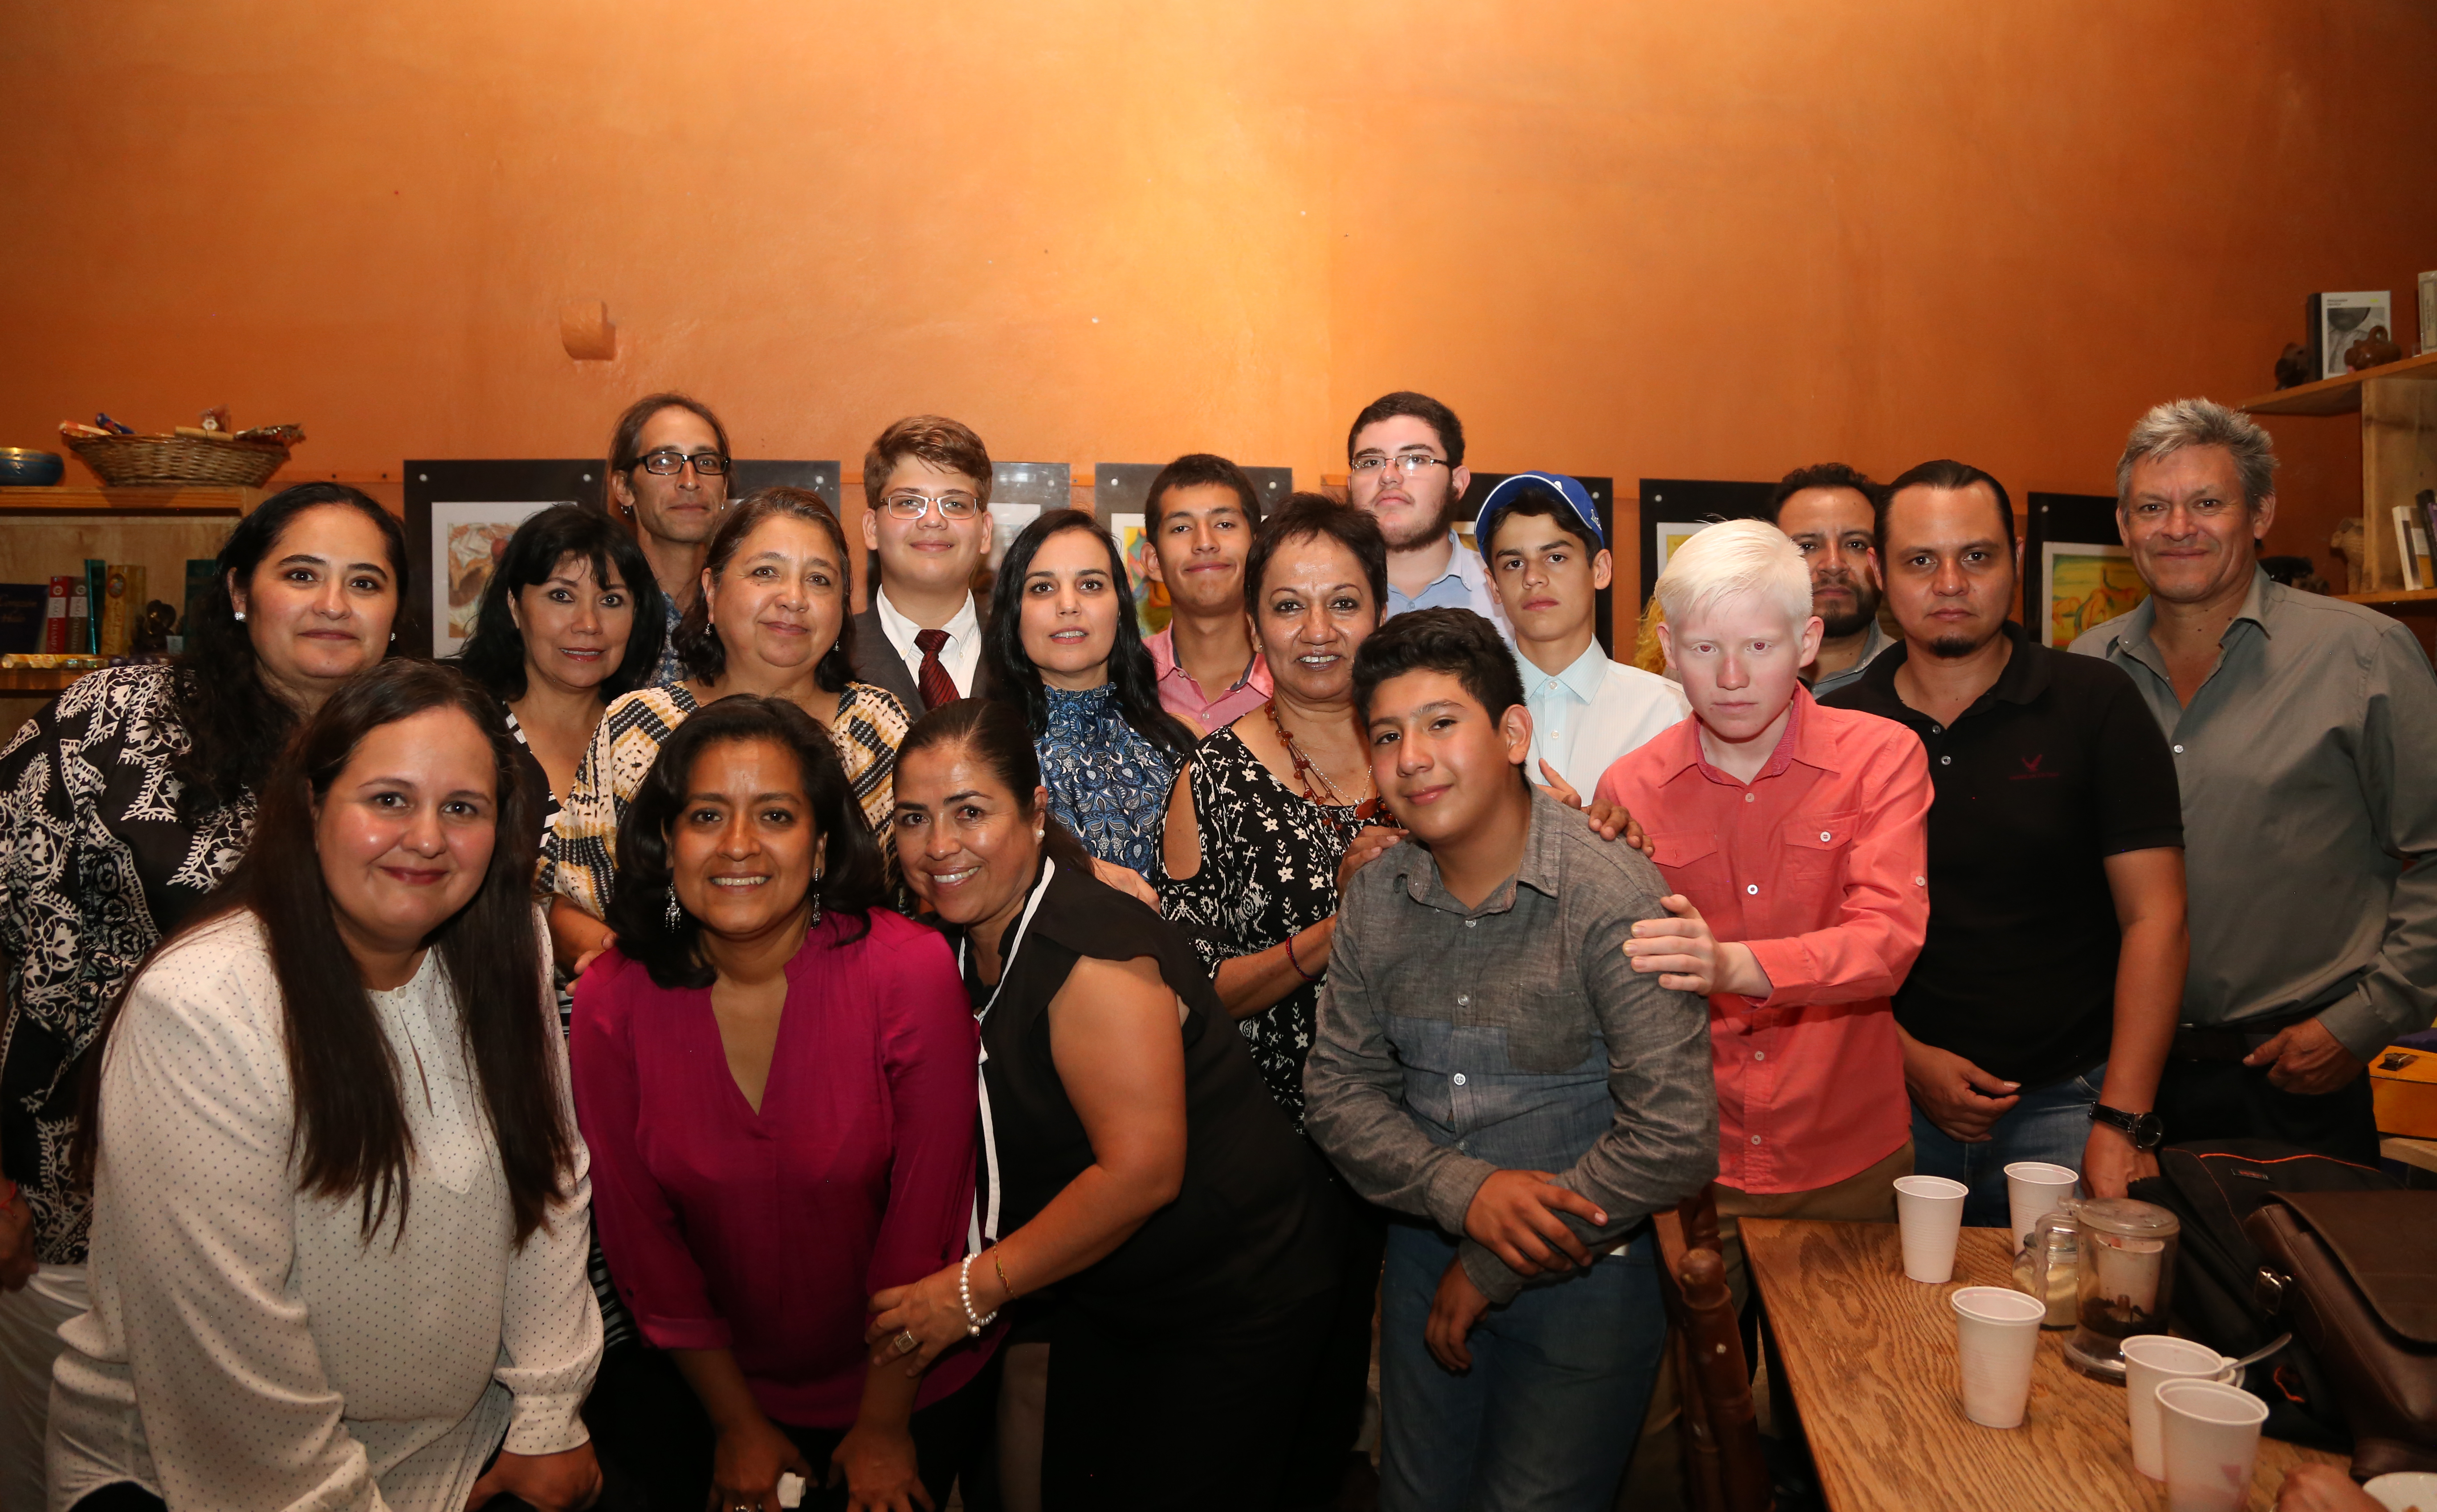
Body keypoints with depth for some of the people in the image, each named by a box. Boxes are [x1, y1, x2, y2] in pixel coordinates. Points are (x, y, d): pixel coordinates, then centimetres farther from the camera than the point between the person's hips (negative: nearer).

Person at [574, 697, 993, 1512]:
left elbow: (924, 1211, -16)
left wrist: (884, 1426, -9)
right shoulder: (610, 1002, -15)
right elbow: (637, 1227, -6)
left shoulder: (913, 971, -23)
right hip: (718, 1381, 2)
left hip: (906, 1386, -2)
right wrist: (737, 1423, -1)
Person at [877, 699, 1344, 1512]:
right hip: (1107, 1297, 8)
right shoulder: (965, 941, 0)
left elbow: (1142, 1173, -30)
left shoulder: (1091, 952, -26)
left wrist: (972, 1289, -22)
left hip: (1232, 1298, -8)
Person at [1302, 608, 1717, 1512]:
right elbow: (1338, 1090, 0)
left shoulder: (1613, 900, -22)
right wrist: (1466, 1191, -18)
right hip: (1427, 1257, 5)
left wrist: (1493, 1270, -16)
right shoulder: (1375, 900, -3)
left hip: (1582, 1277, -5)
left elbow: (1674, 1141, -25)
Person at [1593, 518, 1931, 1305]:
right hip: (1686, 1165, 1)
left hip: (1847, 1167, -1)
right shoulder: (1627, 788, -1)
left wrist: (1735, 965, -36)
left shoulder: (1881, 756, -6)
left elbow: (1890, 939, -20)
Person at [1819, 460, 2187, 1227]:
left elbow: (2154, 918, -6)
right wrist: (1909, 1057, -6)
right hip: (1894, 1099, 1)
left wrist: (2123, 1121, -12)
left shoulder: (2098, 704, -2)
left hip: (2064, 1104, -1)